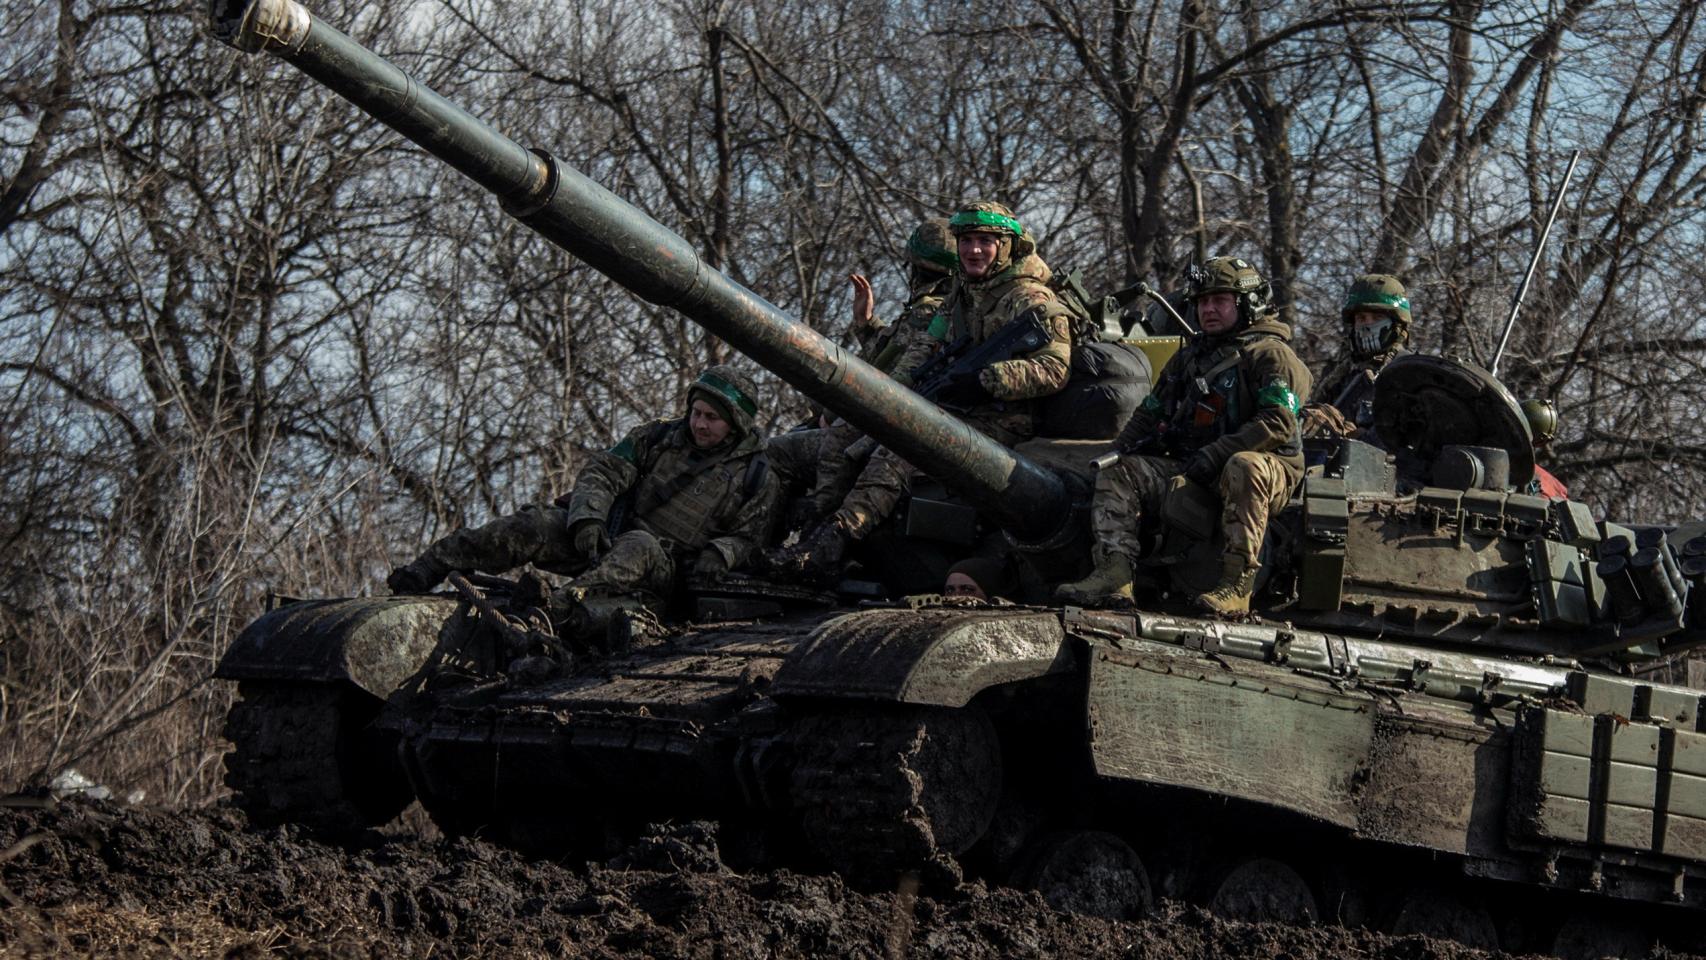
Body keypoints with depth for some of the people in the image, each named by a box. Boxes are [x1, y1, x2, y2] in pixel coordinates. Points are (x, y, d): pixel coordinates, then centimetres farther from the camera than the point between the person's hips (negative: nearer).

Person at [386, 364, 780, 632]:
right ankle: (425, 571, -29)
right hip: (602, 537, 4)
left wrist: (721, 553, -20)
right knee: (537, 525, -22)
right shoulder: (656, 438, 9)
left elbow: (748, 535, 3)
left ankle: (561, 604, -65)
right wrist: (587, 519, -18)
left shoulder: (755, 477, 3)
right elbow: (601, 473, 2)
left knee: (638, 546, -40)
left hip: (665, 567, -4)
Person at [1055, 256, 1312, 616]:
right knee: (1116, 473, -8)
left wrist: (1215, 455, -23)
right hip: (1191, 470, 7)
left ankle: (1237, 585, -42)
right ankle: (1114, 573, -28)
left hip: (1267, 468, -7)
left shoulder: (1270, 355, -2)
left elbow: (1278, 423, -17)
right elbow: (1151, 413, 28)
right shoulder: (1188, 358, 22)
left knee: (1244, 467, -41)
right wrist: (1122, 447, 7)